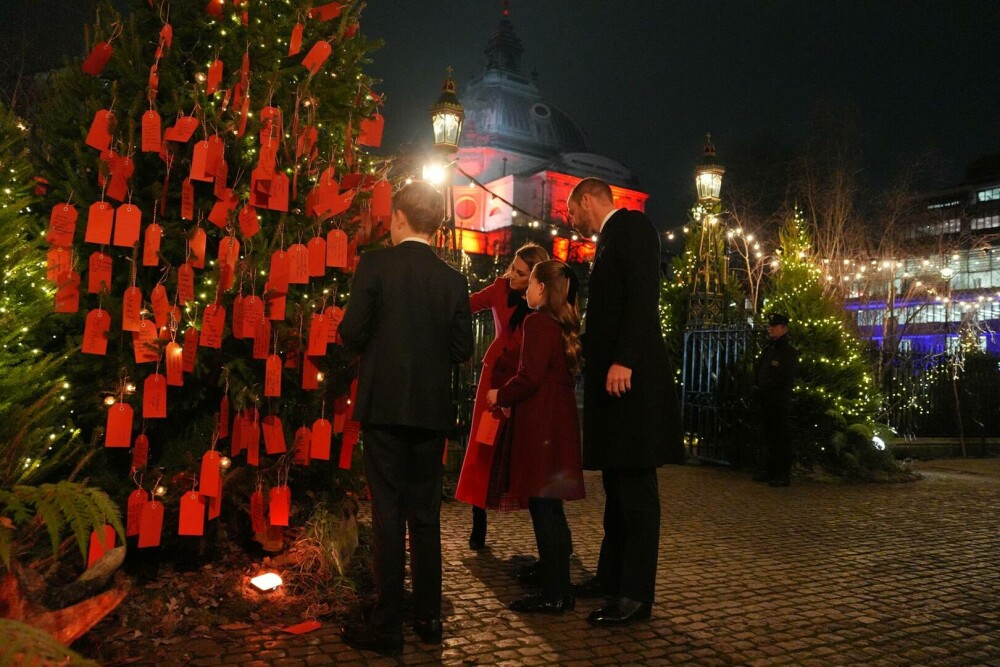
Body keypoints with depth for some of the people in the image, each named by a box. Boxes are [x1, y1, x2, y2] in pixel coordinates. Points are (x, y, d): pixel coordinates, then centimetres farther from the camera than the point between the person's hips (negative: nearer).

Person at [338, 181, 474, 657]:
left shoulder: (374, 265, -6)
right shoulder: (453, 280, 3)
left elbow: (352, 333, -10)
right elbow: (462, 349, 3)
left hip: (384, 405, -3)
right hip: (432, 409, 3)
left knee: (388, 514, 3)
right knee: (426, 515, 13)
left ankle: (386, 626, 10)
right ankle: (428, 618, 23)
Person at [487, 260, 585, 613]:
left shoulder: (537, 322, -12)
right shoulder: (565, 325, 14)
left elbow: (530, 377, -19)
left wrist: (500, 396, -3)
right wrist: (511, 398, 20)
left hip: (540, 424, -9)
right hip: (560, 421, 9)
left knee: (542, 506, -4)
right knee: (550, 506, 15)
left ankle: (554, 594, 2)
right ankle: (558, 586, 24)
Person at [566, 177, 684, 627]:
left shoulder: (631, 225, -4)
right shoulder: (610, 239, 23)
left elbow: (643, 297, -17)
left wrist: (623, 361, -24)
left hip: (630, 374, -10)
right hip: (610, 374, 10)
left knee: (635, 483, -5)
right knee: (616, 480, 14)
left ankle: (636, 594, 1)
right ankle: (611, 575, 24)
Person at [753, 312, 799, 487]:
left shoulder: (789, 352, -6)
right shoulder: (767, 349, 16)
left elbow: (786, 381, -11)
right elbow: (758, 373, 20)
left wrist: (765, 388, -11)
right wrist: (756, 386, 3)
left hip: (779, 404, -8)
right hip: (764, 402, 8)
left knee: (780, 439, -4)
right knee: (767, 437, 12)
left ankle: (784, 475, 2)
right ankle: (770, 471, 21)